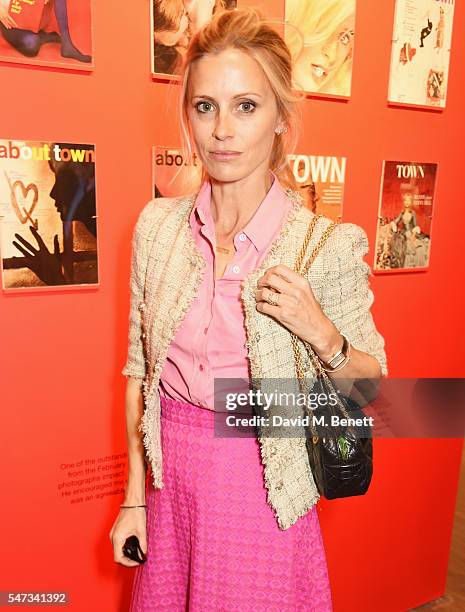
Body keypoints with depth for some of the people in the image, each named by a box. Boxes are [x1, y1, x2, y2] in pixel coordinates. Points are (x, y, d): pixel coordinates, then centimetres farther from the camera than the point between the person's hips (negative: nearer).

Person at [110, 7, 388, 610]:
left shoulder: (329, 245, -15)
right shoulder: (157, 225, -6)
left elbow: (371, 380, -3)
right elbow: (140, 368, 1)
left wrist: (322, 335, -24)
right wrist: (135, 497, 4)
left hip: (261, 486, -3)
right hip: (171, 478, 3)